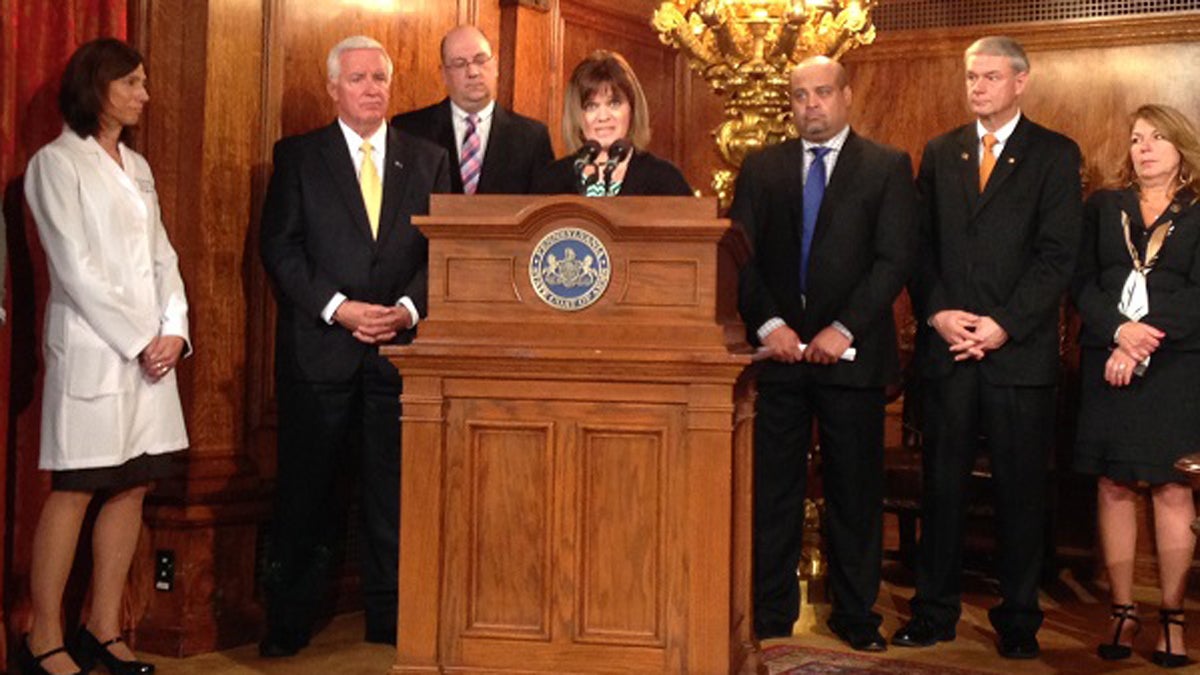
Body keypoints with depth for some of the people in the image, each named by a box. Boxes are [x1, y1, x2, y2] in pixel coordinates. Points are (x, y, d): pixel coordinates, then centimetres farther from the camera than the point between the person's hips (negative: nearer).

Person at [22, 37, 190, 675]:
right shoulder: (57, 163, -4)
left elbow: (162, 256, 13)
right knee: (74, 492, -3)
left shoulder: (136, 166, 17)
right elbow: (75, 268, -11)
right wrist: (140, 341, -13)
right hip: (92, 349, -7)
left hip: (151, 349, 7)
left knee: (131, 487, 6)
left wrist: (173, 329, -2)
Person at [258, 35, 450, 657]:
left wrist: (409, 308, -9)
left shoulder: (428, 159, 11)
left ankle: (389, 618, 16)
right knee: (305, 489, 5)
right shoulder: (297, 156, 6)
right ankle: (289, 623, 16)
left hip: (399, 345, 1)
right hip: (318, 347, -1)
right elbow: (278, 247, -1)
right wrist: (337, 307, -12)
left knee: (393, 488, 5)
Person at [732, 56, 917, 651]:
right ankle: (770, 613, 16)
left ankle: (856, 616, 19)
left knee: (855, 490, 6)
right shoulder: (761, 168, 11)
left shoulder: (888, 166, 5)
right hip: (779, 348, 2)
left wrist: (844, 329, -14)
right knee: (772, 486, 4)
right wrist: (768, 324, -11)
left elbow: (895, 258, -4)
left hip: (851, 351, -1)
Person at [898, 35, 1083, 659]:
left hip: (1020, 350, -2)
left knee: (1021, 487, 5)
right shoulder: (939, 154, 13)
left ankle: (1018, 619, 17)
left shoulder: (1056, 155, 3)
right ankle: (935, 610, 17)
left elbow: (1058, 255, -5)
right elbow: (918, 245, 8)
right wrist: (936, 313, -7)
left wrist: (1003, 325, -13)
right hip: (946, 348, 3)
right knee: (941, 484, 6)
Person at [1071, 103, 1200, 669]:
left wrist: (1143, 345, -15)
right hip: (1107, 363, 2)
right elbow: (1083, 282, 3)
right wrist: (1119, 330, -14)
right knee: (1113, 488, 2)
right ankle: (1123, 613, 9)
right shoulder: (1103, 207, 12)